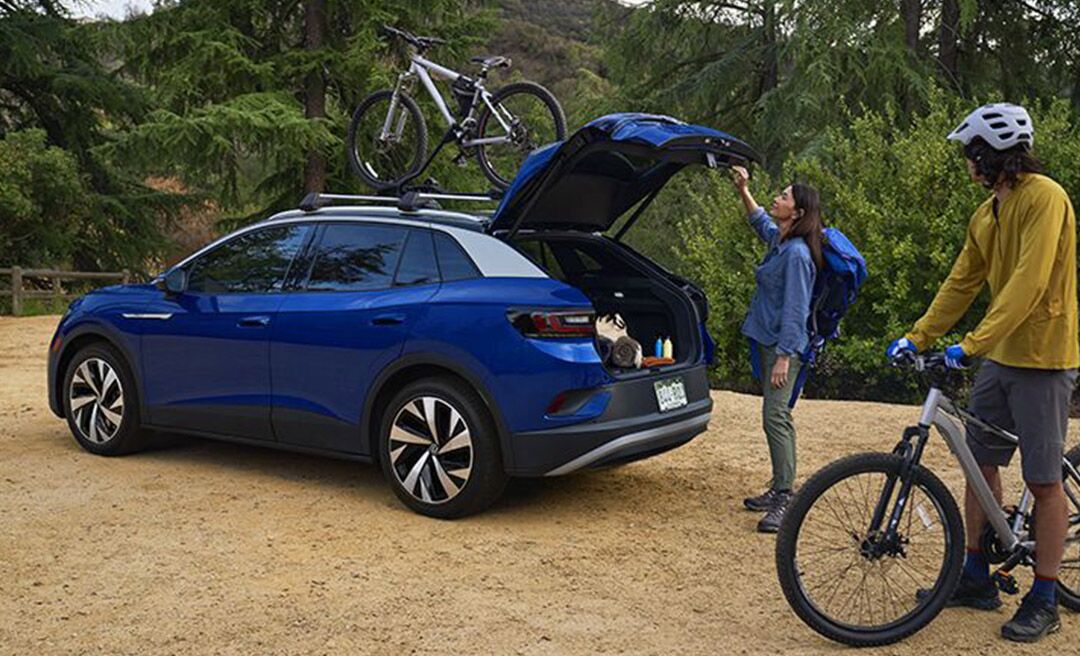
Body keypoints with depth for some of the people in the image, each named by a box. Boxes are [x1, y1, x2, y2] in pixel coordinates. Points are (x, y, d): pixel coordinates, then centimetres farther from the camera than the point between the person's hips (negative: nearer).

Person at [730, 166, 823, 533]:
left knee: (775, 417, -12)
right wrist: (742, 190, 23)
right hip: (767, 341, 10)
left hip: (784, 345, -10)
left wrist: (784, 356, -21)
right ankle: (780, 488, 23)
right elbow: (759, 221, 34)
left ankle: (784, 499, -9)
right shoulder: (778, 241, 9)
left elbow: (795, 309, -20)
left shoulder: (797, 253, -18)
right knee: (777, 417, 14)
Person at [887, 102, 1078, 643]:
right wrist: (917, 336, 8)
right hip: (999, 355, 9)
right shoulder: (987, 213, 12)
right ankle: (976, 577, 23)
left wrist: (971, 344, -29)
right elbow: (962, 283, 15)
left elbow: (1029, 282, -25)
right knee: (980, 463, 11)